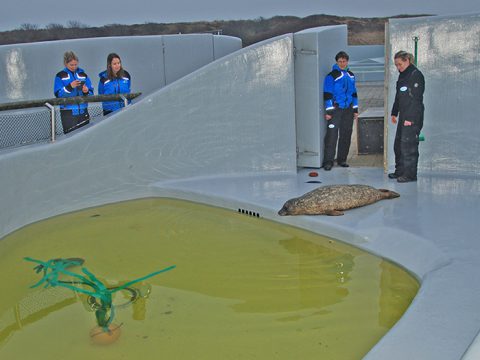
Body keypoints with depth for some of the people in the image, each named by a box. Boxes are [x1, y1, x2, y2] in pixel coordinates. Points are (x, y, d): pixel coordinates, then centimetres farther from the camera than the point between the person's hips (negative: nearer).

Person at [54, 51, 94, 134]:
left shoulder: (83, 74, 11)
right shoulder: (60, 76, 2)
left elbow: (91, 92, 10)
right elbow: (58, 94, -7)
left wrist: (86, 91, -13)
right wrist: (70, 86, -19)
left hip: (83, 111, 4)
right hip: (68, 113, -3)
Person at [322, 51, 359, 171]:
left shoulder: (351, 75, 13)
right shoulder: (332, 76, -5)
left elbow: (354, 93, 19)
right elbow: (327, 94, -7)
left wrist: (355, 109, 15)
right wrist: (328, 111, -12)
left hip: (348, 109, 6)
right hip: (336, 109, -6)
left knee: (346, 135, 8)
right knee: (332, 134, -10)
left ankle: (342, 159, 18)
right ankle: (328, 161, -7)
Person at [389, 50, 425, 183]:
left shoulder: (416, 75, -12)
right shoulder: (402, 75, 16)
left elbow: (416, 98, -18)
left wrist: (410, 118, -21)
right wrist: (394, 112, 19)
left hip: (413, 117, -9)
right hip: (404, 115, 9)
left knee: (409, 145, -9)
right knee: (398, 144, 13)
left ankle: (410, 174, -3)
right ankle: (400, 171, 23)